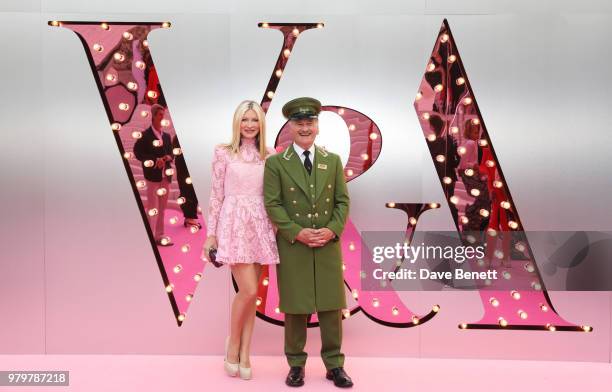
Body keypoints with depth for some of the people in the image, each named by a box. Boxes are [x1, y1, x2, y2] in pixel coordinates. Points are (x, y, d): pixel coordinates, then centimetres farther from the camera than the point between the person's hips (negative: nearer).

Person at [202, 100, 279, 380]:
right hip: (235, 225, -3)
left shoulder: (270, 155, 9)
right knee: (249, 290, -11)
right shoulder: (224, 153, 1)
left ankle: (244, 355, 16)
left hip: (261, 226, 3)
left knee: (250, 293, 6)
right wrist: (211, 234, -1)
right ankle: (233, 342, 16)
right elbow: (216, 195, 1)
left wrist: (278, 227, 6)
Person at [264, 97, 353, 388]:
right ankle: (296, 365, 19)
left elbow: (343, 201, 5)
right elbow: (273, 205, -6)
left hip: (328, 245, 2)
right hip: (292, 247, -2)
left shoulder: (333, 161, 8)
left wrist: (332, 230, -11)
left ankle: (334, 364, 18)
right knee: (295, 306, 5)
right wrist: (297, 232, -17)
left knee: (331, 305, 5)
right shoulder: (275, 163, 0)